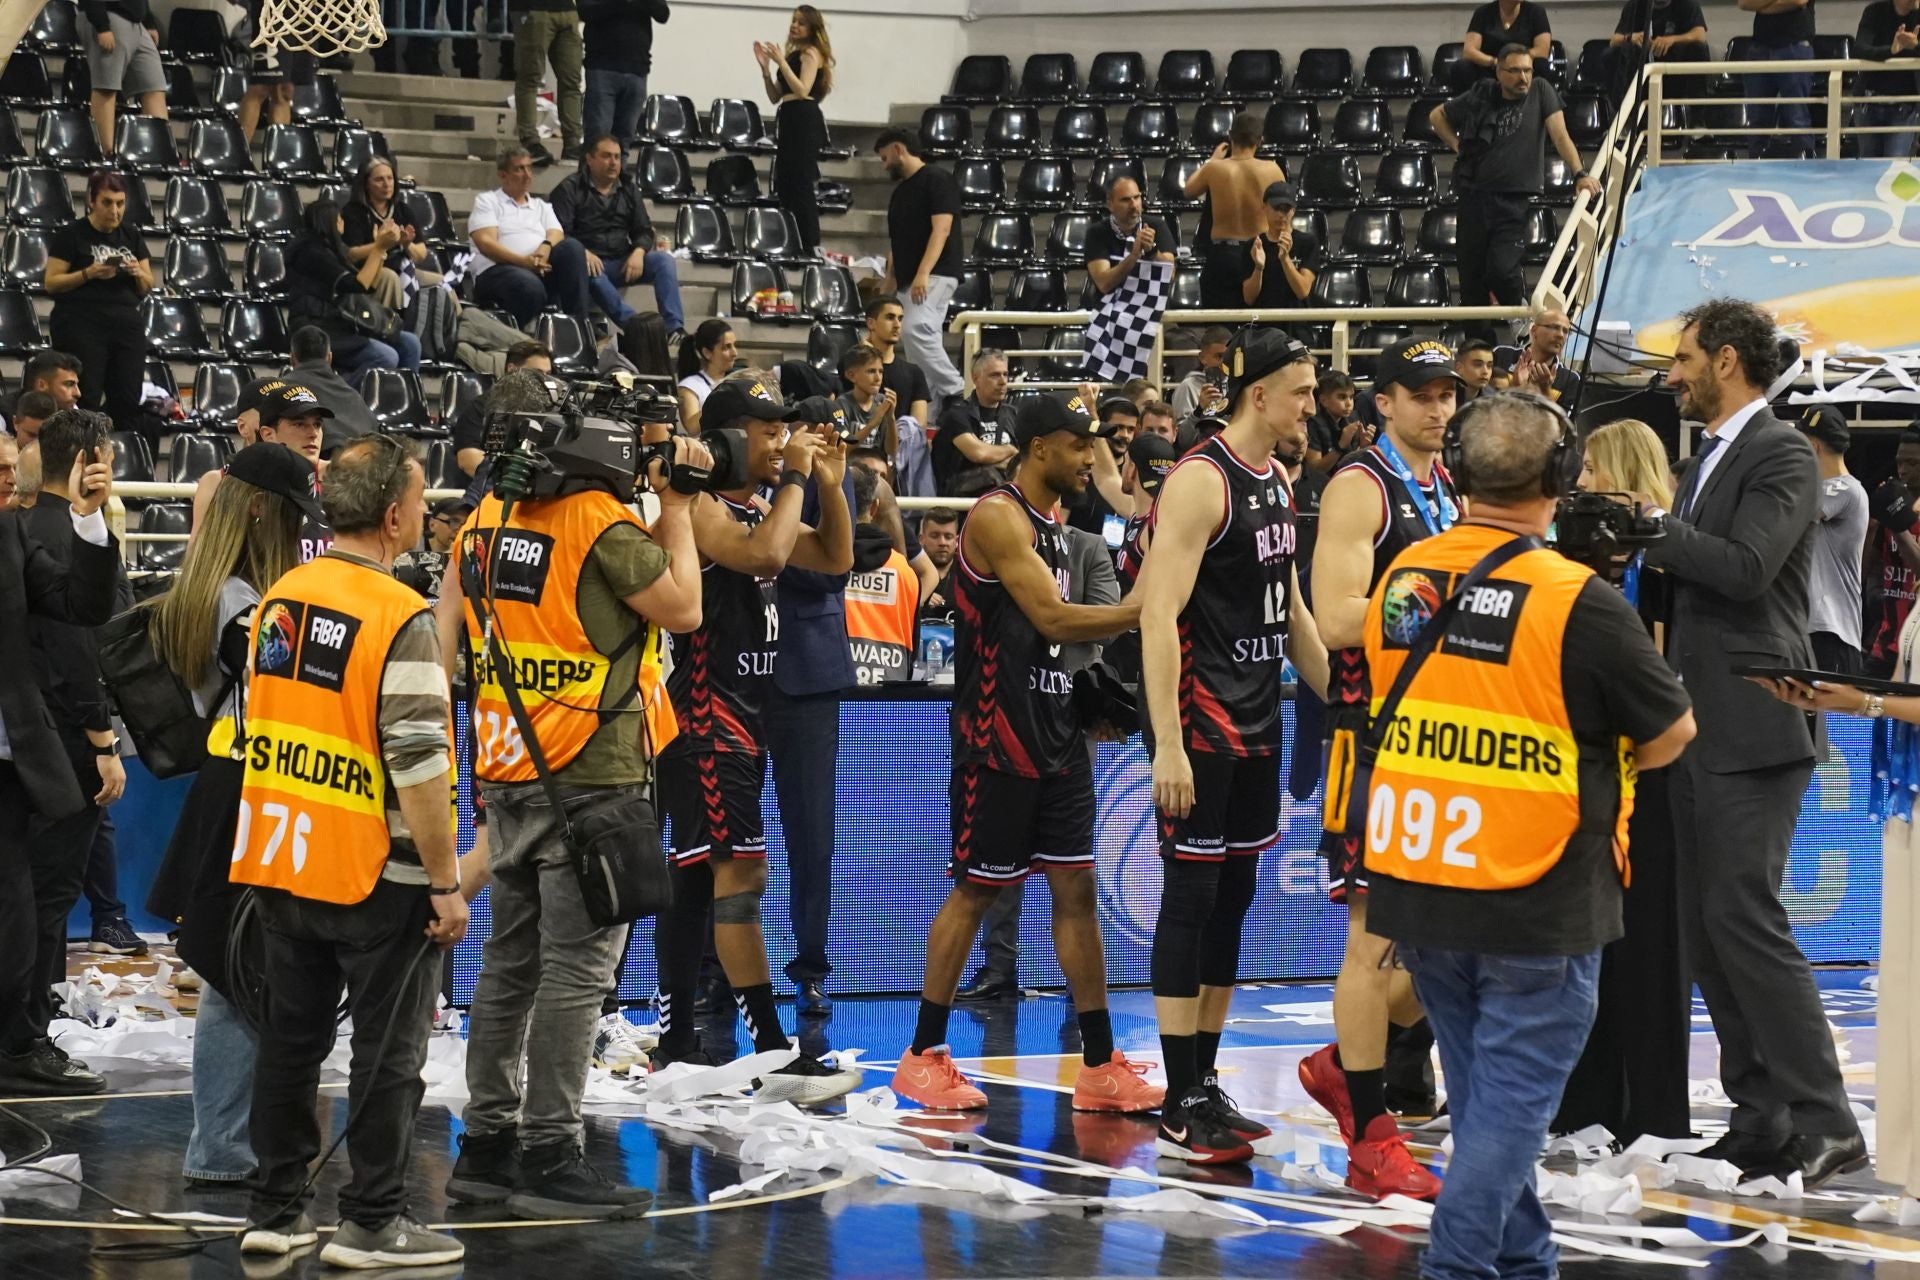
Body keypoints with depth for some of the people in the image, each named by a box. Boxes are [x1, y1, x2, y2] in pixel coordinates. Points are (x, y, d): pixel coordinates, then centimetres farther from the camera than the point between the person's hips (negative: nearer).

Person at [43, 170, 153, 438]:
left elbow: (148, 287, 15)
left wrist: (139, 273, -7)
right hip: (81, 326, -5)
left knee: (128, 403, -1)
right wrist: (89, 274, -18)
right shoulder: (71, 235, -2)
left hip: (127, 326, 5)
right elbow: (51, 283, -5)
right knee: (85, 403, -8)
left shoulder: (132, 237, 12)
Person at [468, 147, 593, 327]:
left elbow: (556, 234, 11)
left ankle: (579, 324, -31)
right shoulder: (486, 201, 14)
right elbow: (486, 243, -2)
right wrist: (523, 261, -17)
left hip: (542, 269, 5)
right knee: (530, 285, -40)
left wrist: (546, 247, -16)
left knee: (572, 247, -26)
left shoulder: (541, 206, 29)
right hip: (498, 270, -5)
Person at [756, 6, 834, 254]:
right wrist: (765, 67, 6)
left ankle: (812, 247, -14)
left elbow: (802, 90, -17)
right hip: (788, 119, 9)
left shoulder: (811, 52, -3)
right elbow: (775, 97, 17)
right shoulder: (792, 53, 19)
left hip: (804, 119, -9)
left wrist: (781, 62, -16)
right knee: (785, 184, 7)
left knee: (802, 184, -12)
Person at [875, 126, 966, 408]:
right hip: (908, 282, 9)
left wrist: (923, 274, -26)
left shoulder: (937, 180, -6)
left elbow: (942, 229, -16)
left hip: (935, 276, -9)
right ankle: (935, 407, 3)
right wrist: (886, 289, 18)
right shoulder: (899, 192, 21)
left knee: (914, 330, -26)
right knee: (925, 341, 4)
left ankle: (955, 392, -21)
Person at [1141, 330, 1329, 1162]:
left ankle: (1207, 1087, 19)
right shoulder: (1200, 482, -15)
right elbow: (1159, 616, -20)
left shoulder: (1277, 484, 13)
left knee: (1233, 900, 11)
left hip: (1258, 722, 9)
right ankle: (1179, 1111, -2)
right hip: (1201, 725, -9)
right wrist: (1168, 745, -24)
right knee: (1191, 899, -5)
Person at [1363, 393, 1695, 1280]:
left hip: (1416, 888, 6)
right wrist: (1602, 760, 13)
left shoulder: (1402, 578, -1)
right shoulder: (1579, 603, -17)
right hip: (1536, 901, -6)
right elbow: (1671, 734, -6)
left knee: (1483, 1090, 19)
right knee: (1513, 1097, 2)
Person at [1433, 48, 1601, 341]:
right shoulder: (1479, 98, 5)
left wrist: (1579, 173, -20)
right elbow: (1438, 115, 20)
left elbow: (1559, 135, -9)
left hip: (1515, 200, -3)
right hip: (1474, 198, 3)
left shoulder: (1541, 92, -1)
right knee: (1472, 277, 5)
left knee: (1502, 269, -20)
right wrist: (1458, 147, 8)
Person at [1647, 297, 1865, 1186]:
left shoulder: (1780, 455, -10)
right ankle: (1761, 1117, 13)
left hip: (1752, 728, -10)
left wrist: (1656, 528, -14)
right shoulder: (1710, 458, 18)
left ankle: (1825, 1123, -12)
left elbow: (1746, 567, -23)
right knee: (1706, 926, 9)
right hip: (1701, 728, 10)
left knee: (1744, 918, -14)